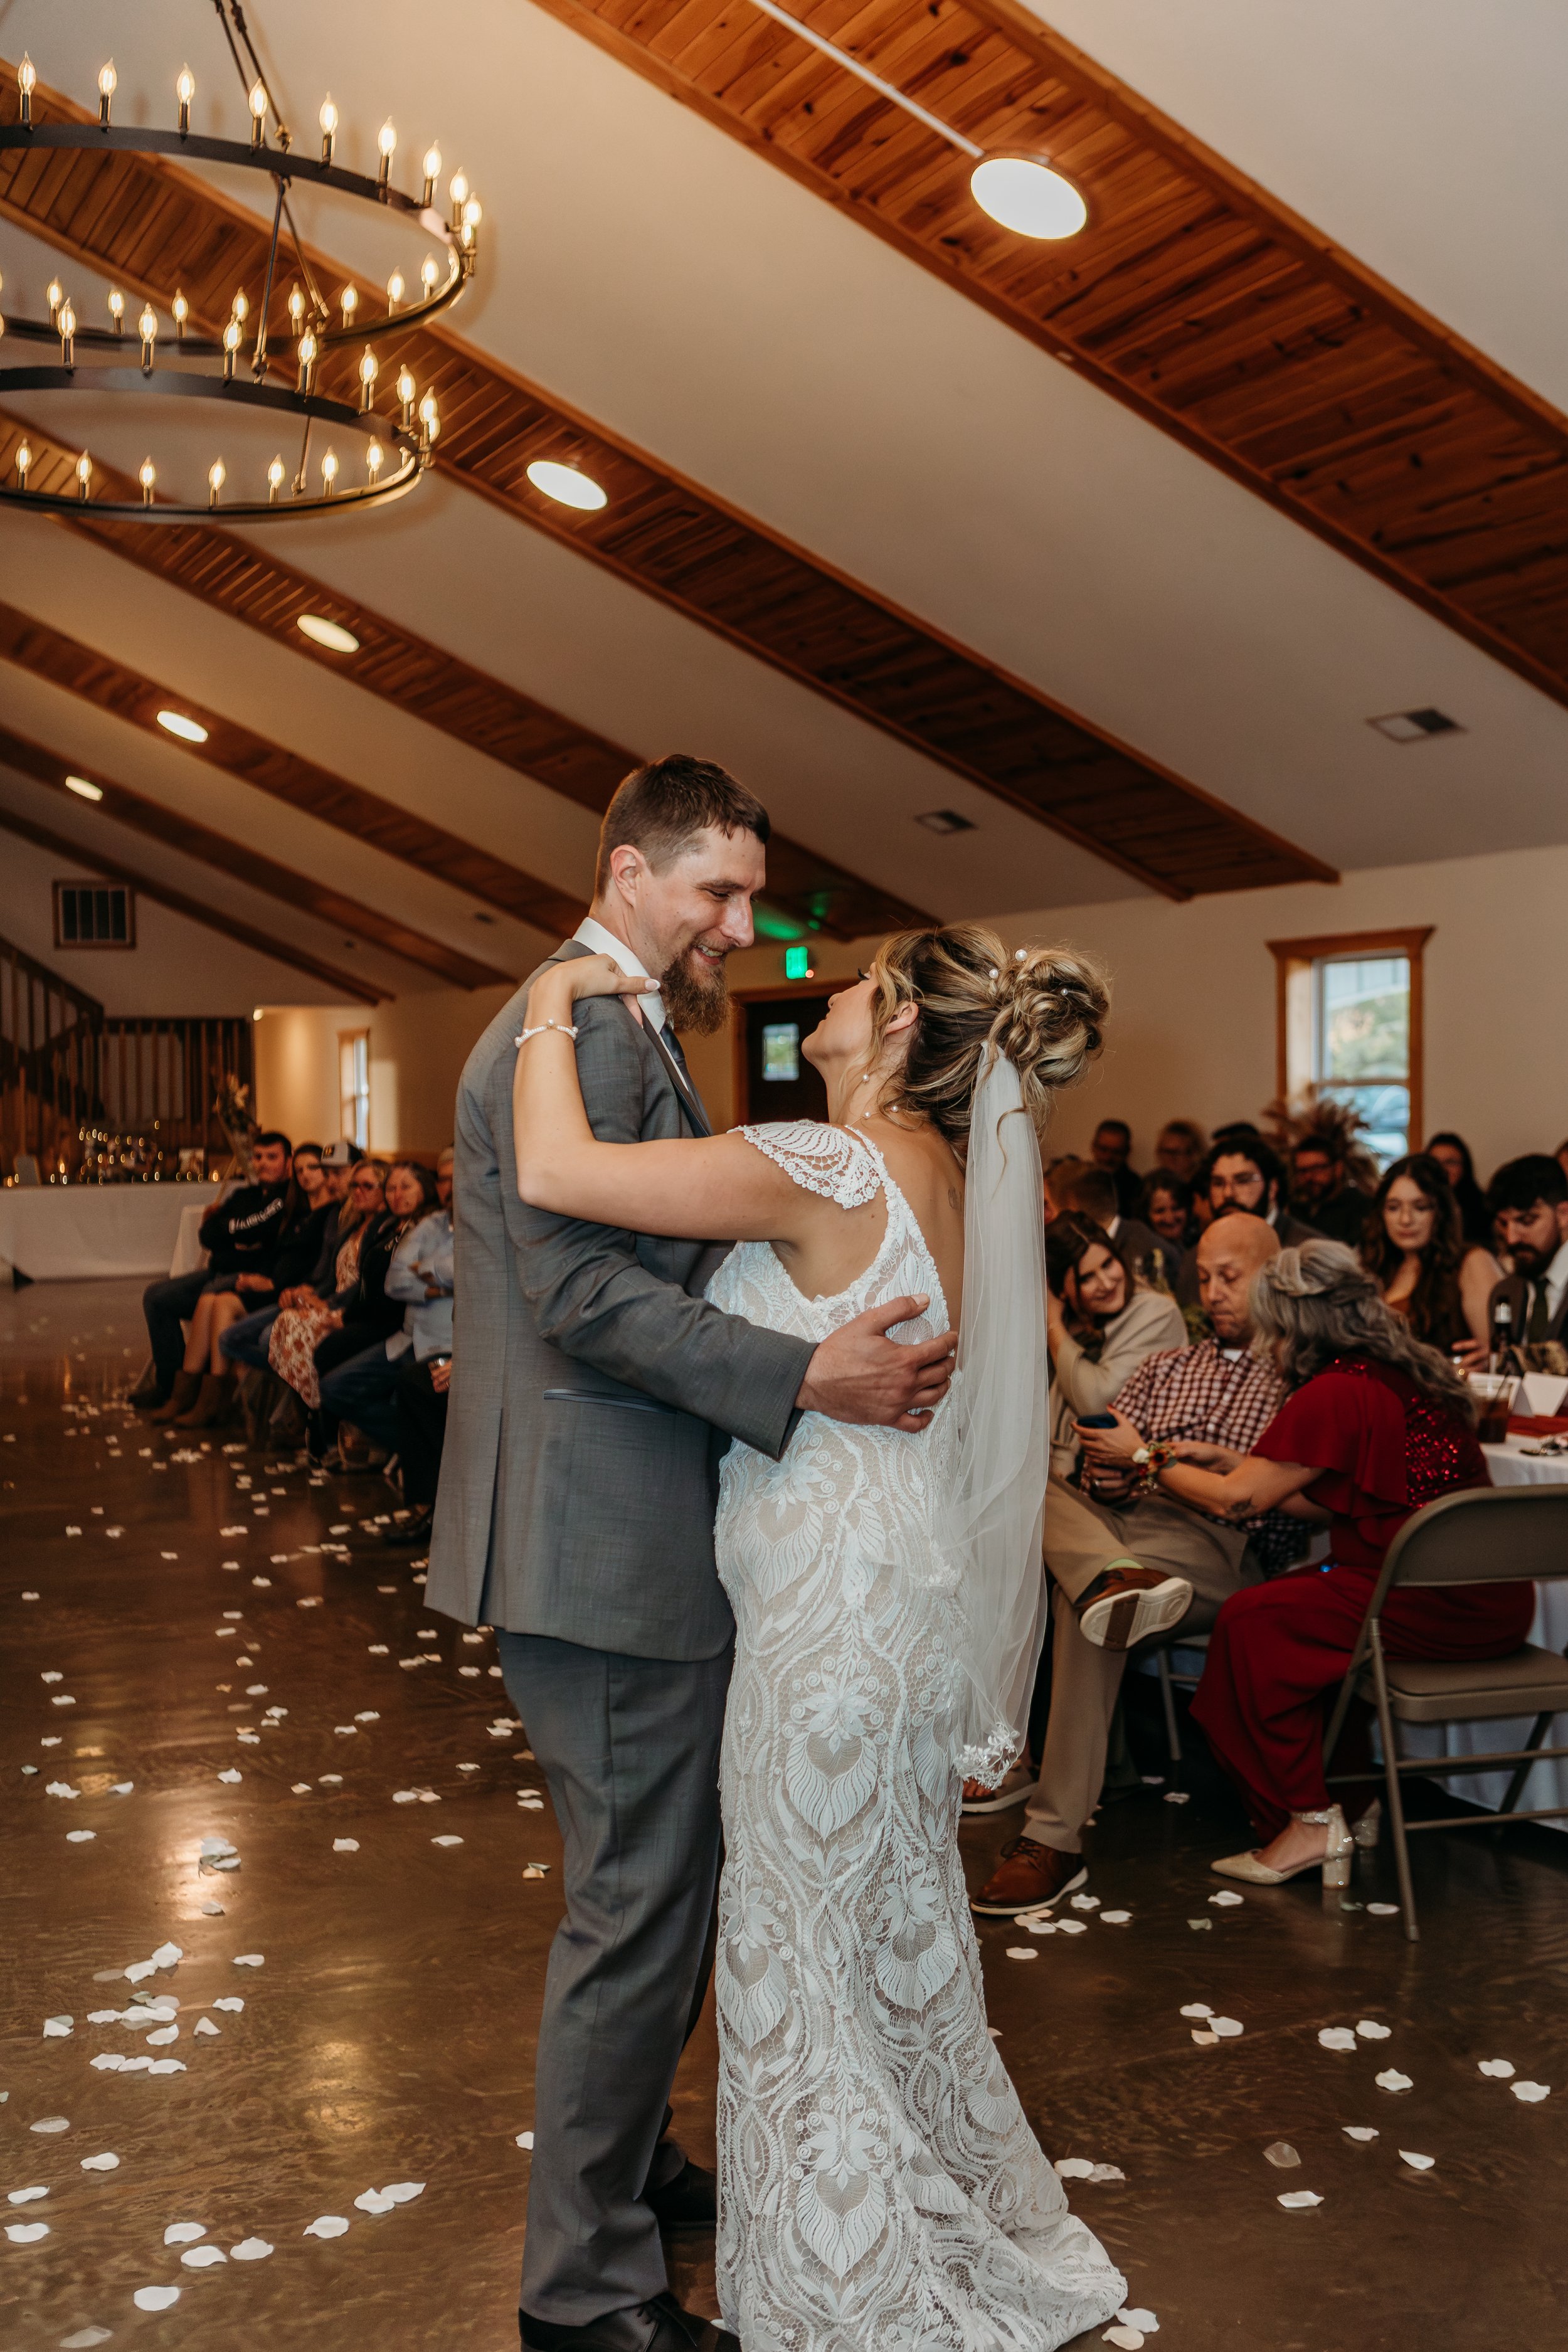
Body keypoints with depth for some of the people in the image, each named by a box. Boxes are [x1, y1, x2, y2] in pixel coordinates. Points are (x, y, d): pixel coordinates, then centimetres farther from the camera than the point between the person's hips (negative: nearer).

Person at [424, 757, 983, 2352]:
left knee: (660, 1888, 23)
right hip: (604, 1547, -11)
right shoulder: (580, 1028, -17)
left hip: (627, 1534, 11)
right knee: (638, 1909, 0)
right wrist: (803, 1380, -26)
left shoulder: (621, 1024, 18)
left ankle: (626, 2159, 41)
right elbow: (586, 1291, -26)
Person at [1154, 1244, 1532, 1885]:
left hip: (1443, 1609, -10)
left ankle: (1312, 1823, 5)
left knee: (1250, 1621, -4)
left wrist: (1153, 1462, 8)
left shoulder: (1335, 1394, -14)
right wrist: (1229, 1459, 24)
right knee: (1294, 1604, 20)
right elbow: (1328, 1501, 20)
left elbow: (1234, 1500, -8)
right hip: (1492, 1597, 10)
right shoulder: (1407, 1374, 14)